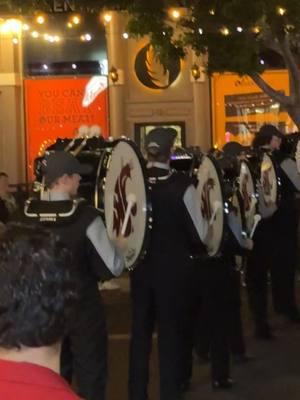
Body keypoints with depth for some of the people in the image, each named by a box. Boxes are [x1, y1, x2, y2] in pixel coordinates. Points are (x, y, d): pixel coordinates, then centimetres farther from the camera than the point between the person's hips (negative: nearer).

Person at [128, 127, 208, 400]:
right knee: (171, 334, 8)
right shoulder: (181, 184, -16)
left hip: (141, 266, 4)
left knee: (140, 332, 15)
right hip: (174, 268, -4)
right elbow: (201, 234, -13)